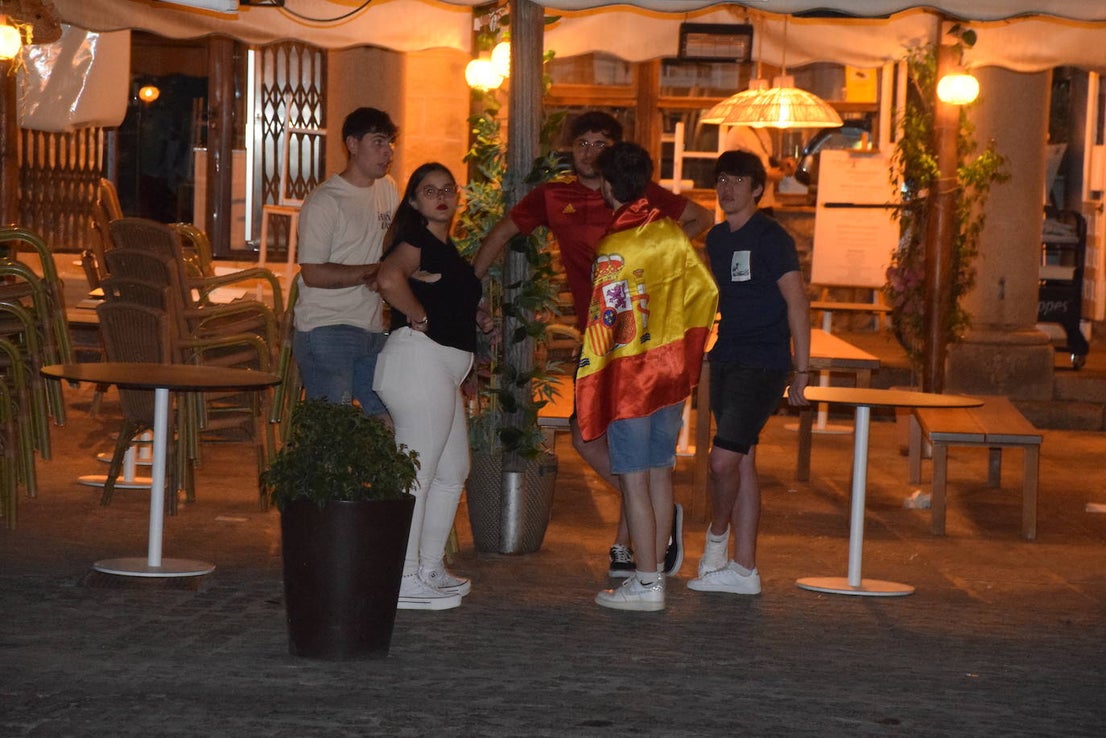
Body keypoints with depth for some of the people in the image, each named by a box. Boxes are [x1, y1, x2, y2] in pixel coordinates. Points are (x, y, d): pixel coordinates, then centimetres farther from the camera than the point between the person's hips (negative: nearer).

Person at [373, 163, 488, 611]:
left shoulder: (446, 248, 18)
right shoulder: (416, 240, -12)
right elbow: (389, 279, -32)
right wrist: (420, 317, -19)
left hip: (441, 369, 11)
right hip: (418, 359, -11)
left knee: (453, 471, 18)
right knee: (416, 473, -9)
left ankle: (429, 568, 26)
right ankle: (404, 580, -7)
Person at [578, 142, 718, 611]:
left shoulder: (612, 250, -15)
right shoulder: (670, 233, 3)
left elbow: (606, 323, -15)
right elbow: (707, 289, 9)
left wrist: (591, 375, -5)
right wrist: (686, 350, 20)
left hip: (628, 374, -6)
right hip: (670, 370, 7)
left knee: (634, 479, -2)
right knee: (660, 473, 13)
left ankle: (646, 583, -1)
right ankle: (655, 570, 18)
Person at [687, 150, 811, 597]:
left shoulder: (771, 238, -9)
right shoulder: (717, 239, 13)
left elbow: (797, 304, -10)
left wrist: (801, 370, -13)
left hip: (763, 365, -7)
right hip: (726, 360, 8)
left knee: (724, 459, -14)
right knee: (742, 463, 9)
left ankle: (717, 534, 13)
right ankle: (743, 569, 12)